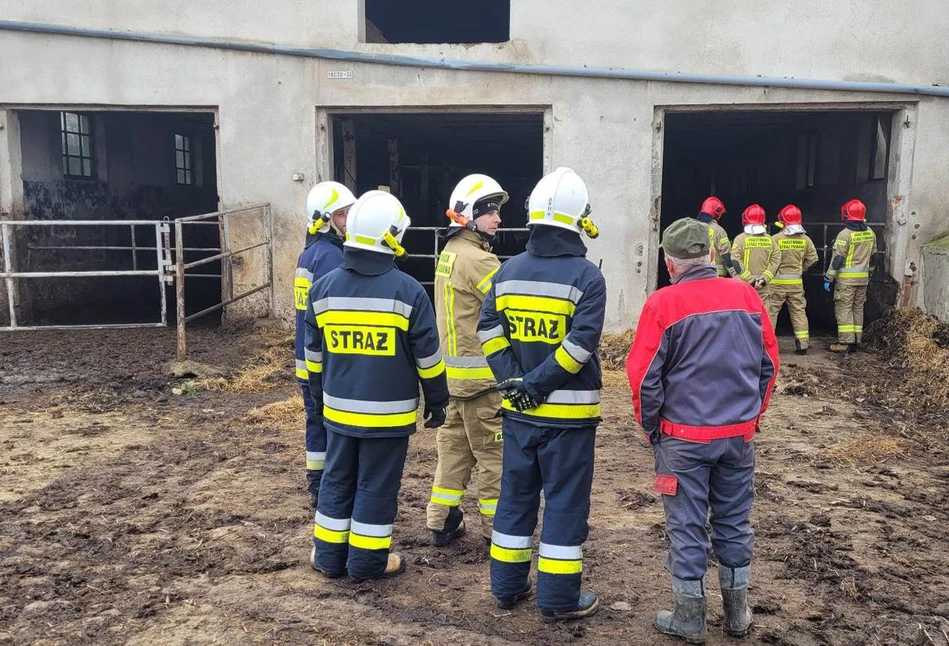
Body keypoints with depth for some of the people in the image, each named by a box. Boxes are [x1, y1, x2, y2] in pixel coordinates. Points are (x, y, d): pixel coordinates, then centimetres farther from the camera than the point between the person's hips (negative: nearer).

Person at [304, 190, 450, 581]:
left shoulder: (323, 288, -1)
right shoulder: (407, 291, -14)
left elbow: (314, 355, 9)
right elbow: (427, 357, -8)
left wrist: (320, 397, 22)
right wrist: (437, 402, 4)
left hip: (338, 409, 4)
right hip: (389, 413, -4)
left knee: (337, 481, 17)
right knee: (376, 487, 8)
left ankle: (329, 555, 26)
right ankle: (368, 561, 18)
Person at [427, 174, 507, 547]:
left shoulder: (449, 253, 12)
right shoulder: (478, 259, -18)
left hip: (453, 369, 9)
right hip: (480, 372, -9)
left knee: (454, 443, 15)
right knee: (493, 450, 2)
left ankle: (441, 522, 22)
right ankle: (498, 528, 13)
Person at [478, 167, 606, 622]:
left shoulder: (508, 272, 4)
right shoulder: (586, 276, -11)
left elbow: (488, 329, -1)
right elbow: (581, 343, -20)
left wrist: (513, 380, -4)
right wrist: (540, 383, -15)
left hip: (519, 411, 5)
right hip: (568, 412, -5)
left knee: (516, 495, 16)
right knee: (565, 502, 5)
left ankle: (507, 586, 27)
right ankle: (559, 598, 15)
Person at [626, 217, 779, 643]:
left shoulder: (664, 303, -13)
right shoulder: (745, 295, -1)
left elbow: (644, 375, -11)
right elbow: (769, 363, 7)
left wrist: (650, 427, 3)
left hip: (684, 436, -4)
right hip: (740, 433, 4)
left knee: (687, 526, 8)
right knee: (734, 521, 16)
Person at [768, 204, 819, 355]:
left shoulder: (776, 238, -13)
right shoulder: (805, 240, 0)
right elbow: (813, 258, 7)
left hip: (777, 281, -3)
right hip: (796, 282, 3)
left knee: (771, 311, 5)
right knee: (799, 311, 10)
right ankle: (803, 344, 11)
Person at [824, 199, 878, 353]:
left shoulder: (845, 234, -15)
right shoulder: (870, 233, 7)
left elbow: (838, 259, -15)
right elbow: (872, 256, 15)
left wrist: (828, 278, -10)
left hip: (846, 278, -7)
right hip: (863, 278, 7)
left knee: (844, 308, -3)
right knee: (858, 308, 13)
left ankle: (845, 342, -6)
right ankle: (856, 340, 16)